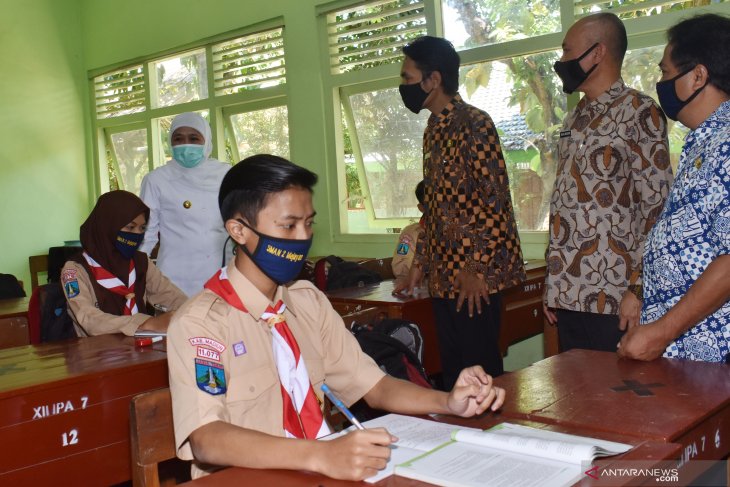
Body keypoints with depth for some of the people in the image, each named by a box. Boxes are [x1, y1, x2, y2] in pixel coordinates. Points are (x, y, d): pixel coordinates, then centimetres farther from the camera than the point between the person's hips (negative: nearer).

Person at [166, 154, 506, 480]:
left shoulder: (309, 301, 8)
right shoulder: (200, 321, -11)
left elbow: (370, 383, 7)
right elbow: (205, 439, -23)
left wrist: (449, 403, -9)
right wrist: (320, 456, -36)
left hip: (316, 470, 5)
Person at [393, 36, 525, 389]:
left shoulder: (473, 124, -11)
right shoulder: (433, 130, 16)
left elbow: (495, 200, -16)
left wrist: (475, 268, -18)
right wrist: (419, 264, 18)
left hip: (474, 279, -8)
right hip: (443, 277, 8)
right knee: (452, 372, 13)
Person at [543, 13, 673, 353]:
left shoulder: (638, 112, -5)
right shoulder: (574, 120, 17)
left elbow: (656, 205, -10)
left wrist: (637, 288, -15)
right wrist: (552, 284, 15)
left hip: (612, 299, -7)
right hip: (567, 295, 7)